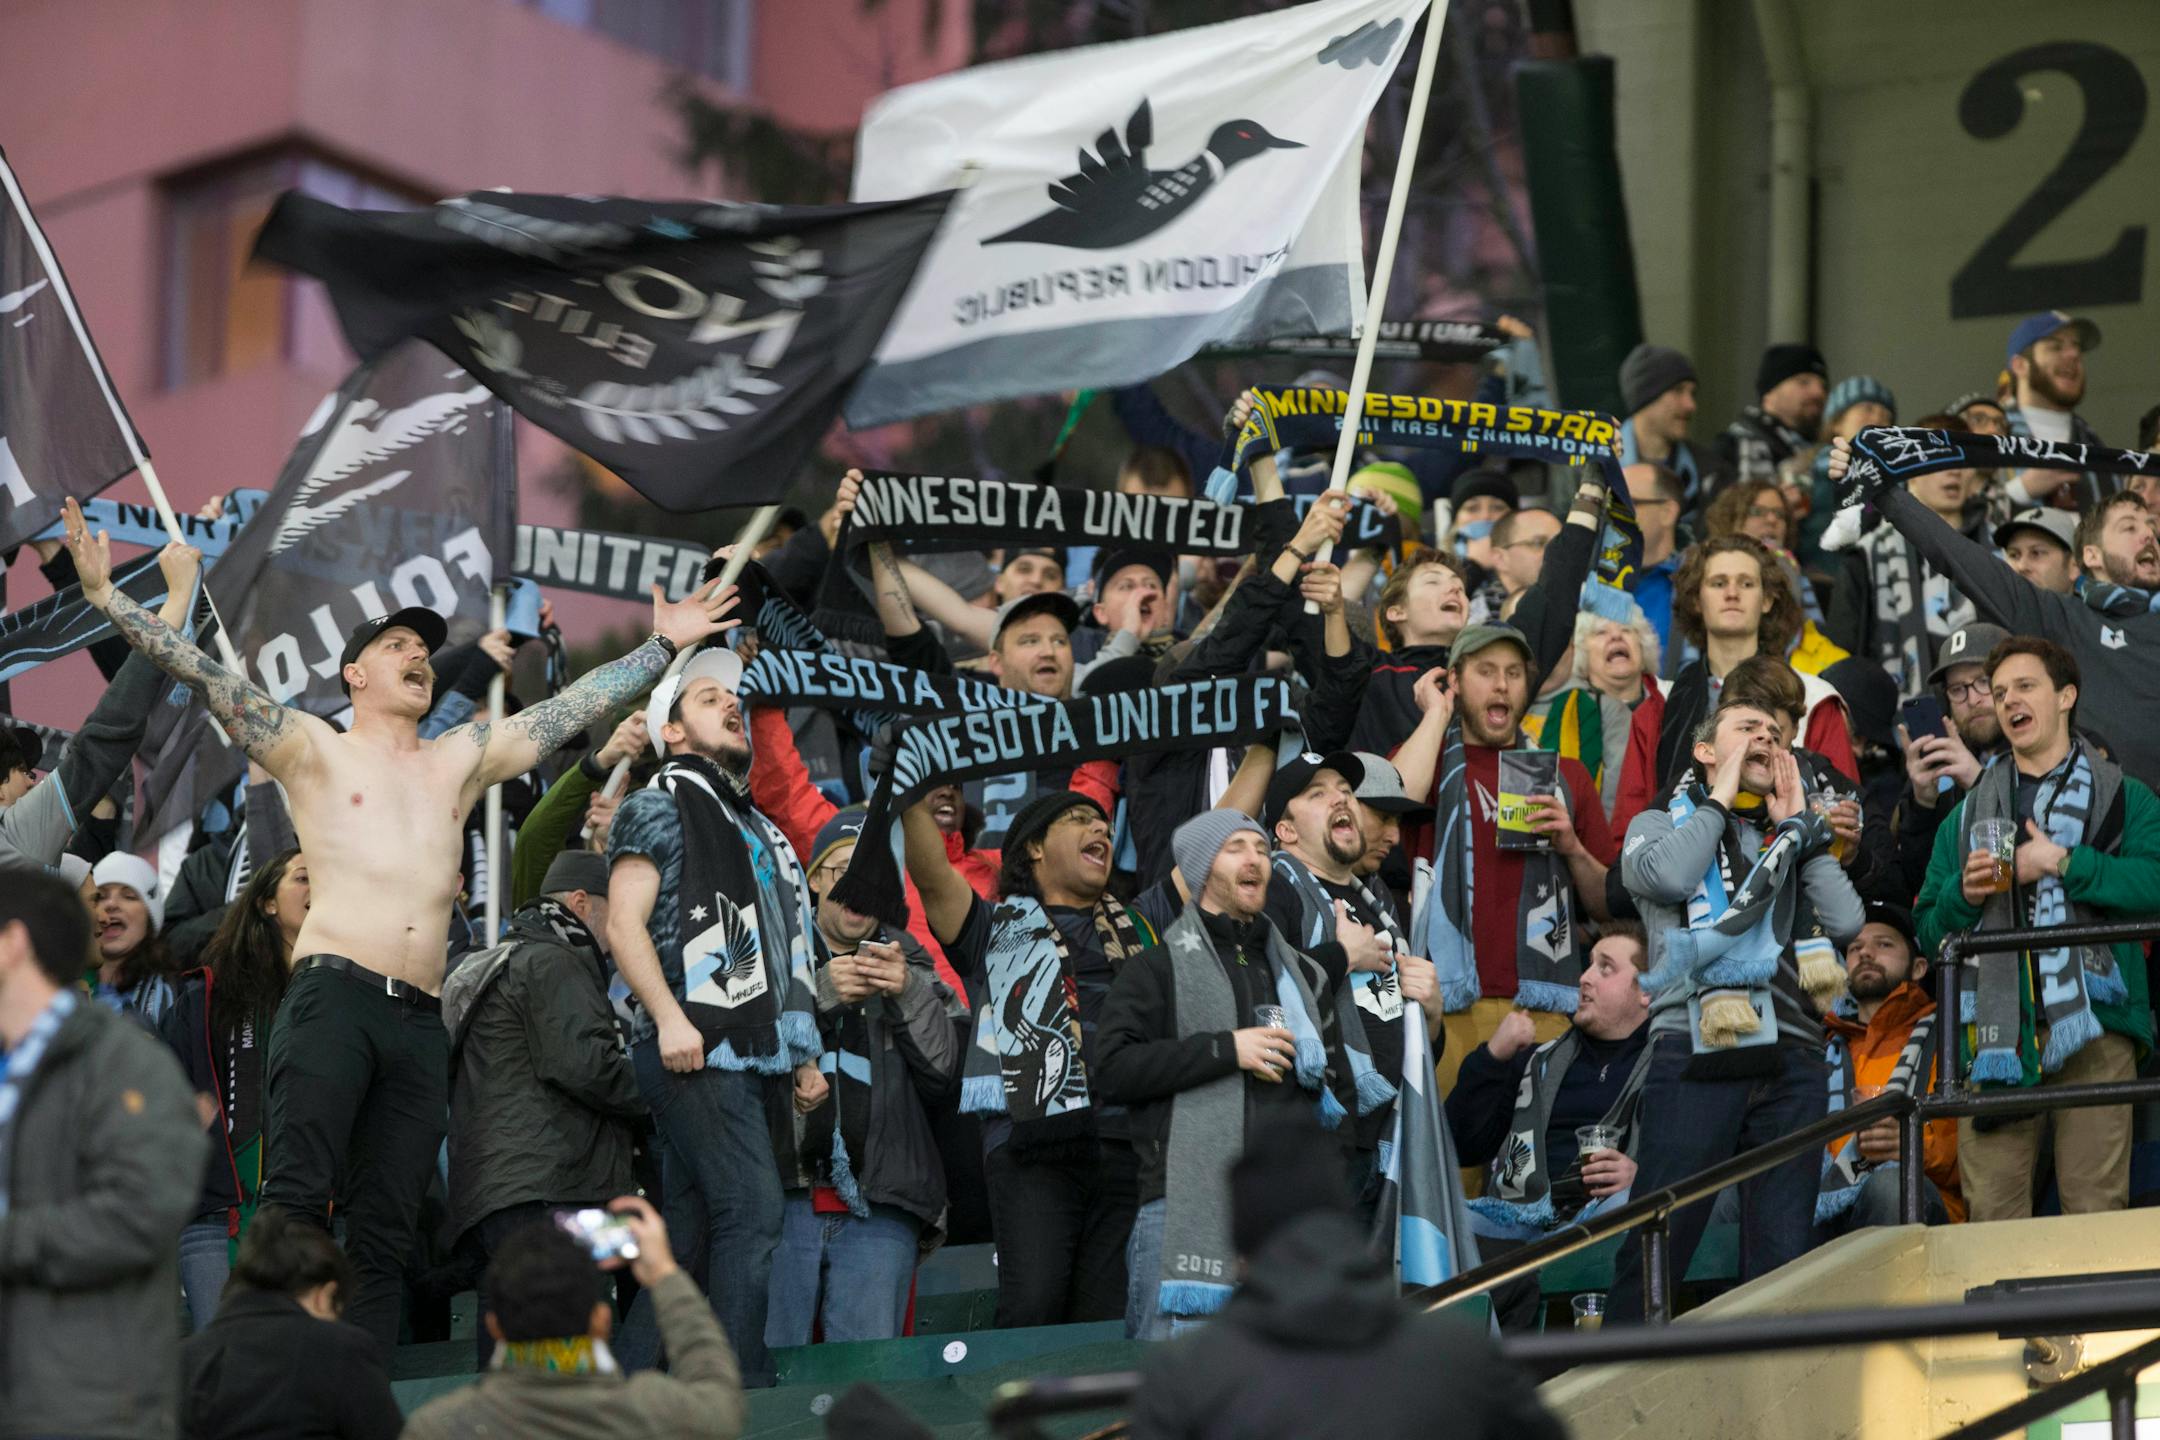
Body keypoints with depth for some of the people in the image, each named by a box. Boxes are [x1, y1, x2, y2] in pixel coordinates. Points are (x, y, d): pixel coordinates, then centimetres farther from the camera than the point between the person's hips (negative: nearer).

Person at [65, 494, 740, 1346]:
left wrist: (665, 644, 29)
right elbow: (207, 679, 2)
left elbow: (570, 709, 28)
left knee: (384, 1233, 1)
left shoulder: (461, 760, 23)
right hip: (333, 996, -5)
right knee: (298, 1197, -18)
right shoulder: (314, 751, 11)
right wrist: (109, 600, -7)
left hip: (421, 1021, 5)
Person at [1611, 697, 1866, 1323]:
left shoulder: (1791, 842, 27)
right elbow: (1669, 877, -8)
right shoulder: (1661, 825, 18)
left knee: (1784, 1256, -1)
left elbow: (1847, 921, 10)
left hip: (1790, 1060, 4)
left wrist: (1799, 823, 16)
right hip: (1696, 1056, -4)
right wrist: (1718, 801, 7)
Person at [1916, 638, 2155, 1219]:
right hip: (1997, 1029, 3)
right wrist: (1964, 894, 0)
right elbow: (1928, 932, 20)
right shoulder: (1967, 815, 23)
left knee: (2095, 1209, -9)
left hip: (2092, 1023, -3)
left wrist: (2063, 863, -10)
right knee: (1991, 1212, -5)